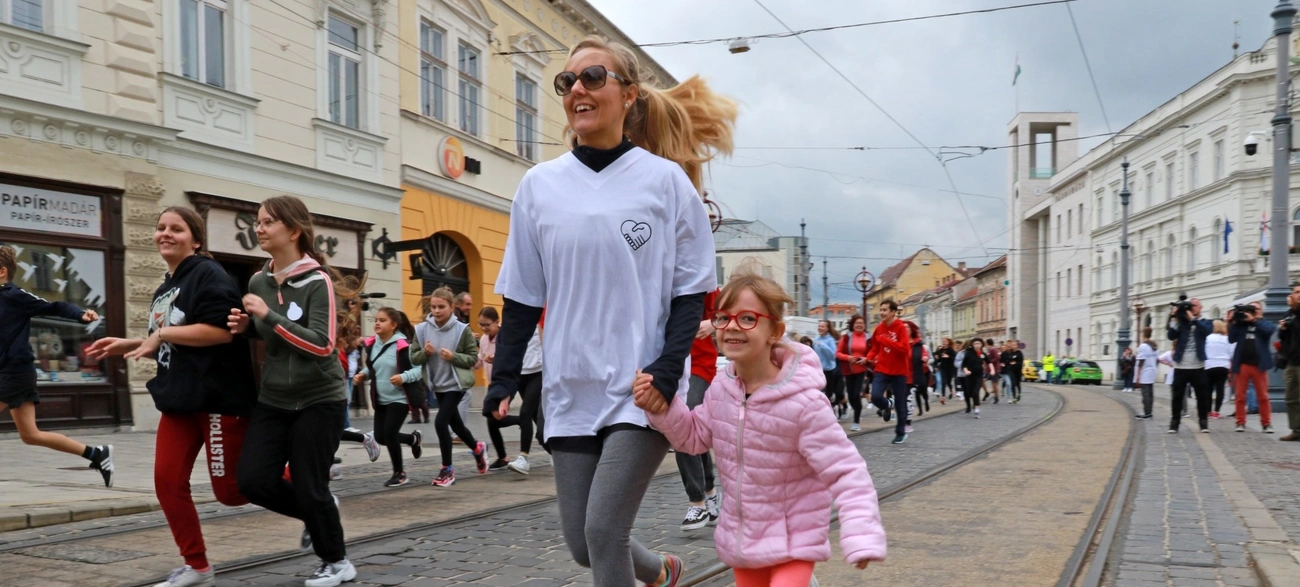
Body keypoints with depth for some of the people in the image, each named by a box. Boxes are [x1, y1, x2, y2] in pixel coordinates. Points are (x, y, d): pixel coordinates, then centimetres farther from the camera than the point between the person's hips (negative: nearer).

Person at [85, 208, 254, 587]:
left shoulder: (208, 275, -12)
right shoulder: (165, 288, 17)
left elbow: (222, 331, -24)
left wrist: (161, 333, -17)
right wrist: (128, 345, 12)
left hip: (218, 396, -9)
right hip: (180, 399, 9)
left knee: (231, 491, -2)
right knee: (168, 481, 2)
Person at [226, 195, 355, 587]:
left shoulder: (318, 281, -15)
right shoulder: (257, 281, 4)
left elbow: (322, 345, -24)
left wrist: (269, 315, -27)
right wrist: (243, 326, -1)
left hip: (319, 400, -6)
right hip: (273, 400, 6)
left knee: (309, 485, -1)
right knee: (253, 480, -4)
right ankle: (316, 514, 24)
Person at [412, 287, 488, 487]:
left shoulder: (462, 330, -13)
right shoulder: (422, 329, -4)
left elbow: (473, 358, -8)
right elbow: (414, 358, 1)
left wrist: (453, 356, -24)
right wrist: (425, 352, -19)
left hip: (456, 384, -5)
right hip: (438, 385, 5)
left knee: (440, 422, -15)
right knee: (455, 423, 19)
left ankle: (447, 469, 0)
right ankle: (477, 448, 48)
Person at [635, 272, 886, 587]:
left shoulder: (803, 402, -26)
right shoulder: (721, 388, -7)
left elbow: (845, 472, -24)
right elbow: (694, 435, 8)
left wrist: (862, 535, -34)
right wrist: (661, 406, -9)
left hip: (794, 540, -6)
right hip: (743, 536, 6)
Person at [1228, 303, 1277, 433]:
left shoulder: (1266, 323, 7)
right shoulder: (1241, 324, 9)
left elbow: (1269, 330, -15)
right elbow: (1231, 339, 0)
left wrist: (1254, 320, -15)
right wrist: (1233, 322, -8)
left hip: (1259, 365, -1)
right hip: (1242, 365, 1)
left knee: (1263, 396, 2)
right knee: (1240, 396, 3)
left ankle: (1267, 423, 7)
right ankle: (1240, 423, 9)